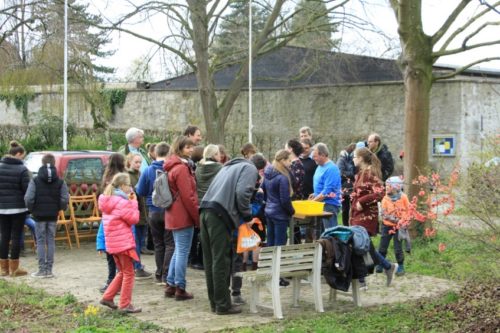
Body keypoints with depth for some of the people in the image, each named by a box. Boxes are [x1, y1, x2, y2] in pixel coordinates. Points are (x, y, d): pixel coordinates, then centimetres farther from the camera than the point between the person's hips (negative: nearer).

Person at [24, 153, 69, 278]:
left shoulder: (35, 181, -6)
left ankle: (42, 269, 4)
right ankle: (49, 269, 10)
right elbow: (65, 199, -8)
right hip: (53, 216, 2)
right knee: (51, 241, 9)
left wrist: (32, 209, 4)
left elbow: (28, 198, -13)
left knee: (40, 241, 5)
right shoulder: (60, 182, -1)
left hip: (39, 216, -2)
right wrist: (59, 208, 9)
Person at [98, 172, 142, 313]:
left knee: (122, 272, 21)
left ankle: (108, 297, 20)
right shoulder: (122, 202, -17)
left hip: (113, 242, 9)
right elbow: (134, 219, -13)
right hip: (123, 242, -9)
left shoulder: (108, 201, 12)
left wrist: (130, 202, 8)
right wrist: (134, 203, -5)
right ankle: (125, 304, 3)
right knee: (128, 273, 1)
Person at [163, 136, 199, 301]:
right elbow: (188, 196, -18)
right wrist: (198, 218, -12)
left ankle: (170, 285, 20)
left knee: (178, 250, 17)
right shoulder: (181, 168, -15)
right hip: (184, 216, -10)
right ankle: (180, 289, 1)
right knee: (183, 252, -3)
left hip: (174, 215, 10)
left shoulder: (173, 167, 15)